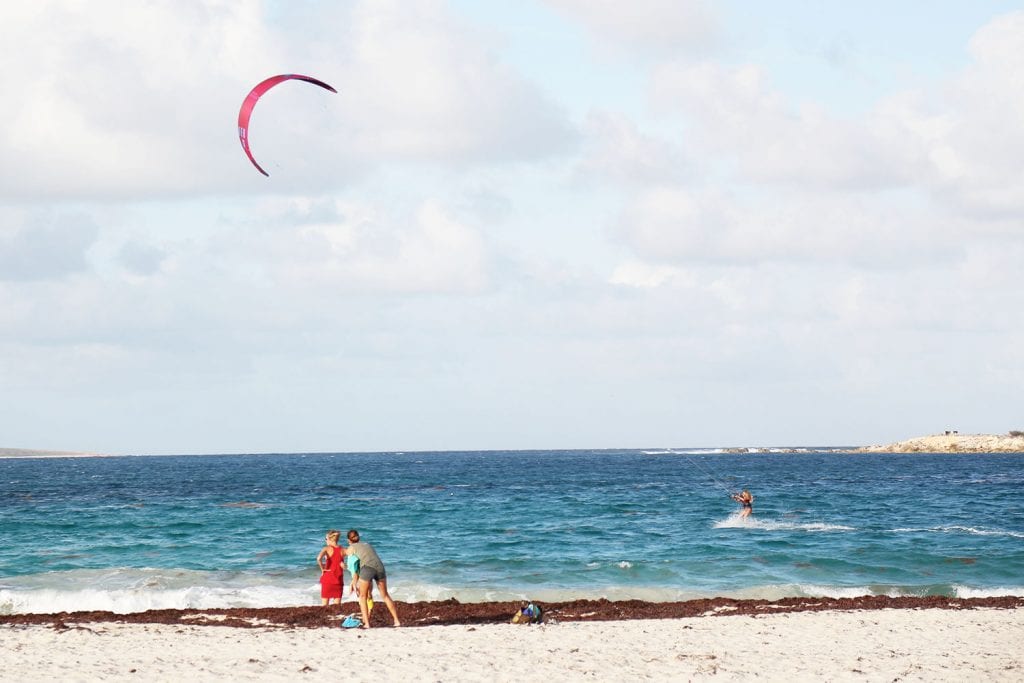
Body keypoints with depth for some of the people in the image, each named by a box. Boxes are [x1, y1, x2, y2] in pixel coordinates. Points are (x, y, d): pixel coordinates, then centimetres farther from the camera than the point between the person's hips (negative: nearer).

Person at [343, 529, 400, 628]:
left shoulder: (351, 548, 17)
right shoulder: (367, 544, 31)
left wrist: (355, 585, 24)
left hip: (367, 568, -4)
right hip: (380, 567, 4)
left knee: (363, 596, 10)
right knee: (385, 595, 17)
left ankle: (366, 623, 0)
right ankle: (397, 621, 15)